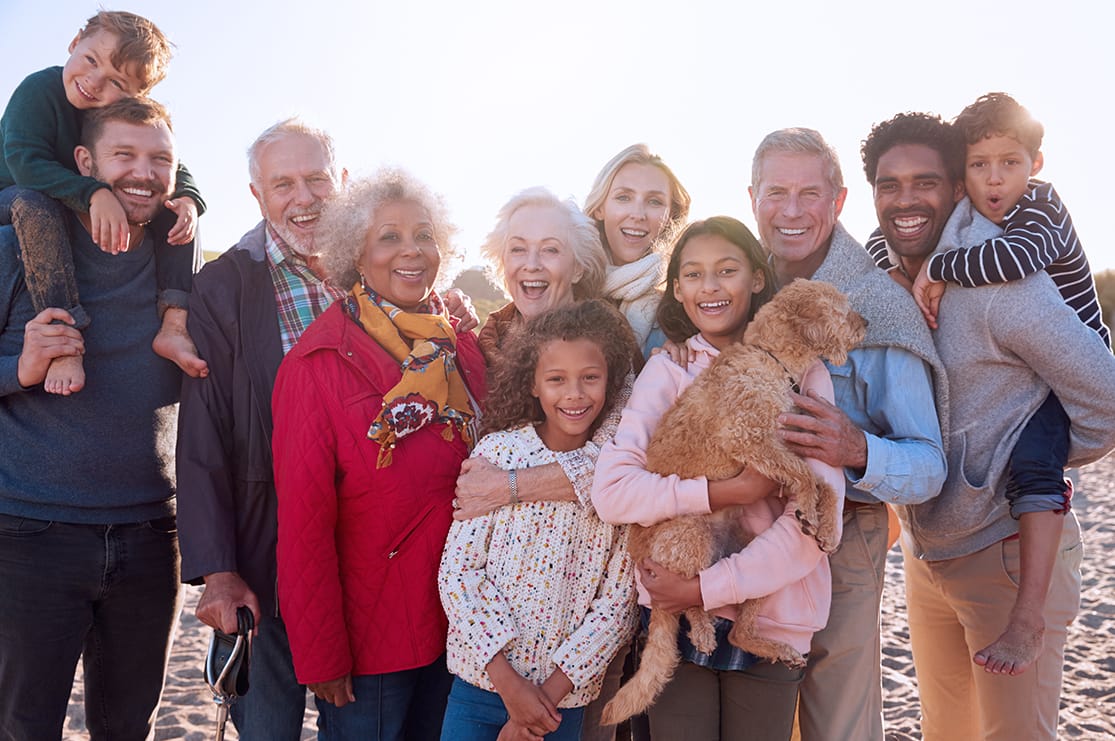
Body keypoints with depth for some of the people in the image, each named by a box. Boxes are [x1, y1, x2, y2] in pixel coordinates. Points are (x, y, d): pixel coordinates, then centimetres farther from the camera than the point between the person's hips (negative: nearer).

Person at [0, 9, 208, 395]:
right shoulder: (38, 89, -21)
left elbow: (174, 168, -6)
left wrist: (188, 199, -31)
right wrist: (93, 194, -46)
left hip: (93, 217, 5)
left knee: (181, 204, -12)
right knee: (34, 203, -41)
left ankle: (174, 324, -26)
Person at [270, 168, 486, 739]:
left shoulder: (462, 347, 1)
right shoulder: (320, 364, -14)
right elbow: (303, 520, -14)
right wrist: (321, 656, -13)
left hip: (456, 625, 5)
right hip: (366, 639, -5)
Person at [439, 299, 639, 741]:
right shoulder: (498, 452, -8)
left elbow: (616, 603, -5)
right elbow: (457, 571, -9)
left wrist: (550, 692, -10)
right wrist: (509, 684, -12)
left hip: (566, 698, 1)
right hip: (481, 683, 0)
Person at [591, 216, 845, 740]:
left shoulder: (801, 372, -4)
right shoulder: (667, 370, 1)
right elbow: (611, 492, -12)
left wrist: (705, 588, -16)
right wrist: (726, 491, -22)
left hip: (771, 618, 0)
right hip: (674, 616, 1)